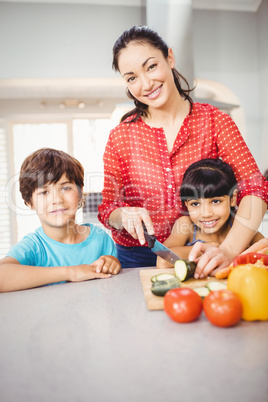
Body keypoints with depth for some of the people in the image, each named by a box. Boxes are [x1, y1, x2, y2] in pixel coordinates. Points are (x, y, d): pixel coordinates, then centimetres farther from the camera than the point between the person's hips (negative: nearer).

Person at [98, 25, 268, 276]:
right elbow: (107, 208, 3)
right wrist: (124, 215, -21)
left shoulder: (214, 121, -3)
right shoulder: (120, 137, -1)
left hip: (199, 258, 0)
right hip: (138, 259, 1)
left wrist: (228, 250, -30)